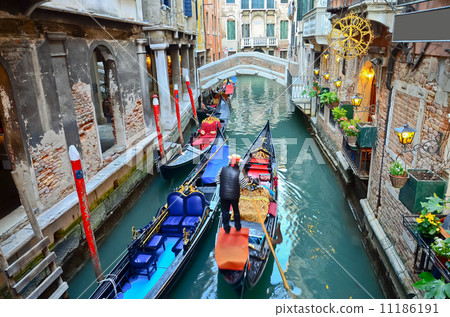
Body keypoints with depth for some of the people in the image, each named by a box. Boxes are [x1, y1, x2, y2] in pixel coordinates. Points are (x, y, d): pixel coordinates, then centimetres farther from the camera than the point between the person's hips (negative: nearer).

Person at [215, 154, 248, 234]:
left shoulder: (222, 169, -13)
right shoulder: (239, 173, -19)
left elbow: (217, 180, -3)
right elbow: (244, 185, -11)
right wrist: (246, 181, 10)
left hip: (223, 195, 1)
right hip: (234, 196, -1)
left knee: (225, 212, 17)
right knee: (236, 211, 23)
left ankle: (226, 229, 28)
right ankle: (238, 227, 39)